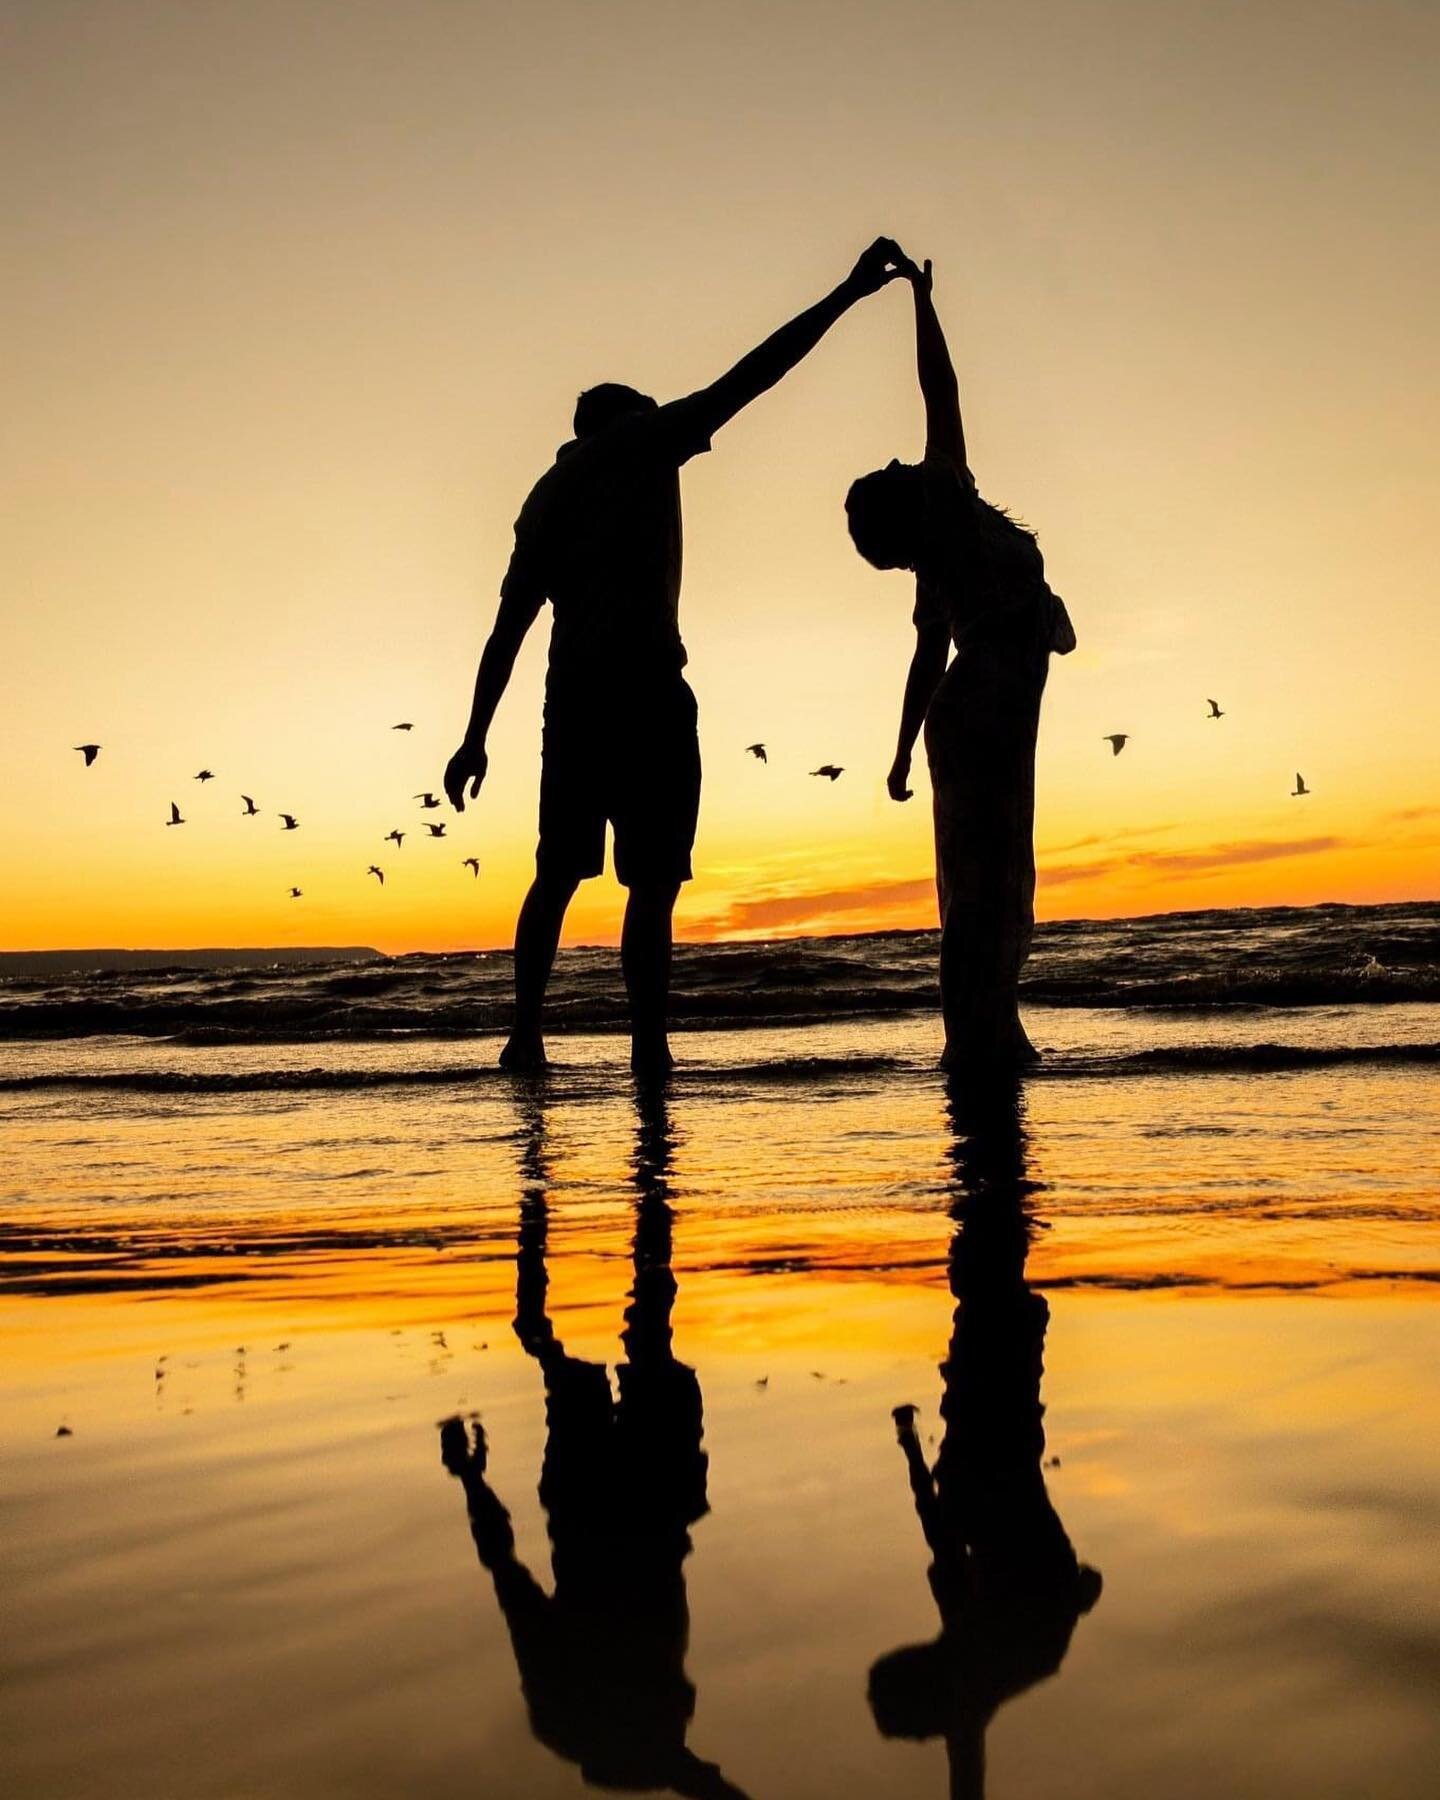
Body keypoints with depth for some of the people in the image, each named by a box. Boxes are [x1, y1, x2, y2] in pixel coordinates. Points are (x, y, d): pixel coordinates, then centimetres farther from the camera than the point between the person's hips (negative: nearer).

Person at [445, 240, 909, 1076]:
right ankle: (650, 1046, -13)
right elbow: (751, 375, 2)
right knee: (654, 879, -8)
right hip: (645, 683, -6)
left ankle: (526, 1034, 13)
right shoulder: (641, 438, 8)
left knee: (560, 871, 13)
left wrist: (477, 737, 15)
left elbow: (509, 626, 18)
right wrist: (847, 294, 7)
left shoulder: (546, 497, 24)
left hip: (572, 692, 6)